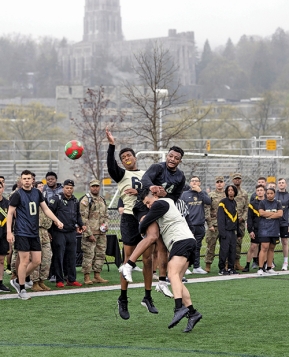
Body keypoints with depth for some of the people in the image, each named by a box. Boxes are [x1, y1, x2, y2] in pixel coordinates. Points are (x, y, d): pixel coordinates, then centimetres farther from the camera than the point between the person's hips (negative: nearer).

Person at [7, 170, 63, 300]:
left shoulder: (37, 193, 9)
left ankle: (17, 281, 22)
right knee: (25, 260, -6)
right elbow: (10, 213, -6)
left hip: (34, 233, 6)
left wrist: (57, 221, 5)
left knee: (36, 261, 4)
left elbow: (45, 209, 15)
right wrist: (9, 232, -12)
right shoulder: (17, 194, -7)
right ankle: (21, 290, 5)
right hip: (22, 232, -6)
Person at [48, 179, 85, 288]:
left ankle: (72, 280, 15)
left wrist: (81, 225, 14)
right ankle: (59, 280, 4)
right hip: (59, 233, -6)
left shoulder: (75, 201, 14)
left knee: (72, 257, 8)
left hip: (72, 233, 6)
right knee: (58, 257, -2)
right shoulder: (57, 199, -7)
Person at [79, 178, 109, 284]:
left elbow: (106, 215, 26)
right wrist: (89, 233, -17)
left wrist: (106, 224, 4)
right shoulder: (85, 200, -7)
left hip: (102, 233, 7)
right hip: (91, 233, -7)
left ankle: (97, 276, 18)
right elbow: (83, 218, -12)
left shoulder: (102, 200, 16)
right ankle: (87, 277, -4)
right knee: (88, 255, -7)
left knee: (101, 254, 9)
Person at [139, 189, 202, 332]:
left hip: (181, 240, -10)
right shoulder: (169, 202, 32)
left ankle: (179, 308, -45)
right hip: (188, 241, 10)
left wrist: (142, 231, 22)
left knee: (173, 274, -26)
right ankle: (192, 312, -4)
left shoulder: (160, 204, 3)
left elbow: (144, 224, 2)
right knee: (177, 281, 4)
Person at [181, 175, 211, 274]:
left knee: (197, 247, 9)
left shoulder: (203, 193, 11)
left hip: (200, 225, 3)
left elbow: (208, 202, -8)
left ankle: (196, 267, 14)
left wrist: (199, 191, -11)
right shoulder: (185, 194, 5)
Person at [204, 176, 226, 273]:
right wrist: (210, 224, -11)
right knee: (211, 245, 0)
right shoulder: (210, 195, 1)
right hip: (214, 224, -3)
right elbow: (206, 210, -4)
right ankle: (208, 265, 6)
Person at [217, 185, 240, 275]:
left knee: (233, 250, 6)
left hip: (233, 231, 7)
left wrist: (238, 230, 20)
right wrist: (222, 231, -18)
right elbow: (220, 218, -12)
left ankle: (231, 268, 13)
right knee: (224, 250, -8)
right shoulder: (223, 202, -6)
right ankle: (222, 269, -3)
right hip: (226, 231, -7)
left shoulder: (234, 203, 16)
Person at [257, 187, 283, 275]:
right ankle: (260, 268, -14)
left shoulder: (278, 203, 8)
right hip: (264, 228, -3)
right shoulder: (262, 203, 2)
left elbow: (280, 214, -6)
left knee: (271, 248, 9)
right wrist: (274, 213, -7)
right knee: (264, 247, -12)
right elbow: (261, 213, -12)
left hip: (275, 229, 3)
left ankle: (269, 268, 16)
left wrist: (268, 215, -9)